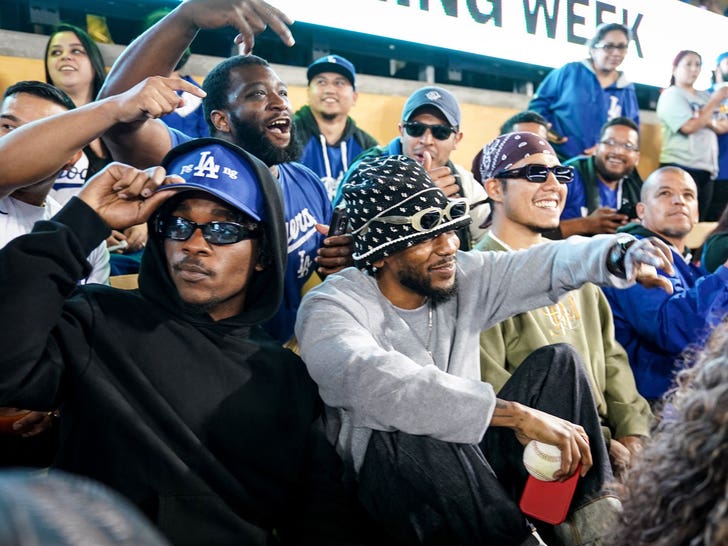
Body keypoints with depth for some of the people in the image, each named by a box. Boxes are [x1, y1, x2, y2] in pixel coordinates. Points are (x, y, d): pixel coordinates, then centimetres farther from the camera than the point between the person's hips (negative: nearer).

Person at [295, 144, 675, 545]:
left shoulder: (464, 276, 0)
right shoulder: (330, 309, -20)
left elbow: (546, 265, -6)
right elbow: (380, 383, -38)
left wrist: (618, 254, -28)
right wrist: (516, 414, -44)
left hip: (470, 463, 6)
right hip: (388, 475, -5)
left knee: (556, 361, -5)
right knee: (412, 434, -37)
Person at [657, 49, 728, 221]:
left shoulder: (705, 96, 18)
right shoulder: (671, 95, -1)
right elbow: (689, 127, -15)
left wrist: (701, 118, -8)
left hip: (707, 169, 7)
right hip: (680, 168, -7)